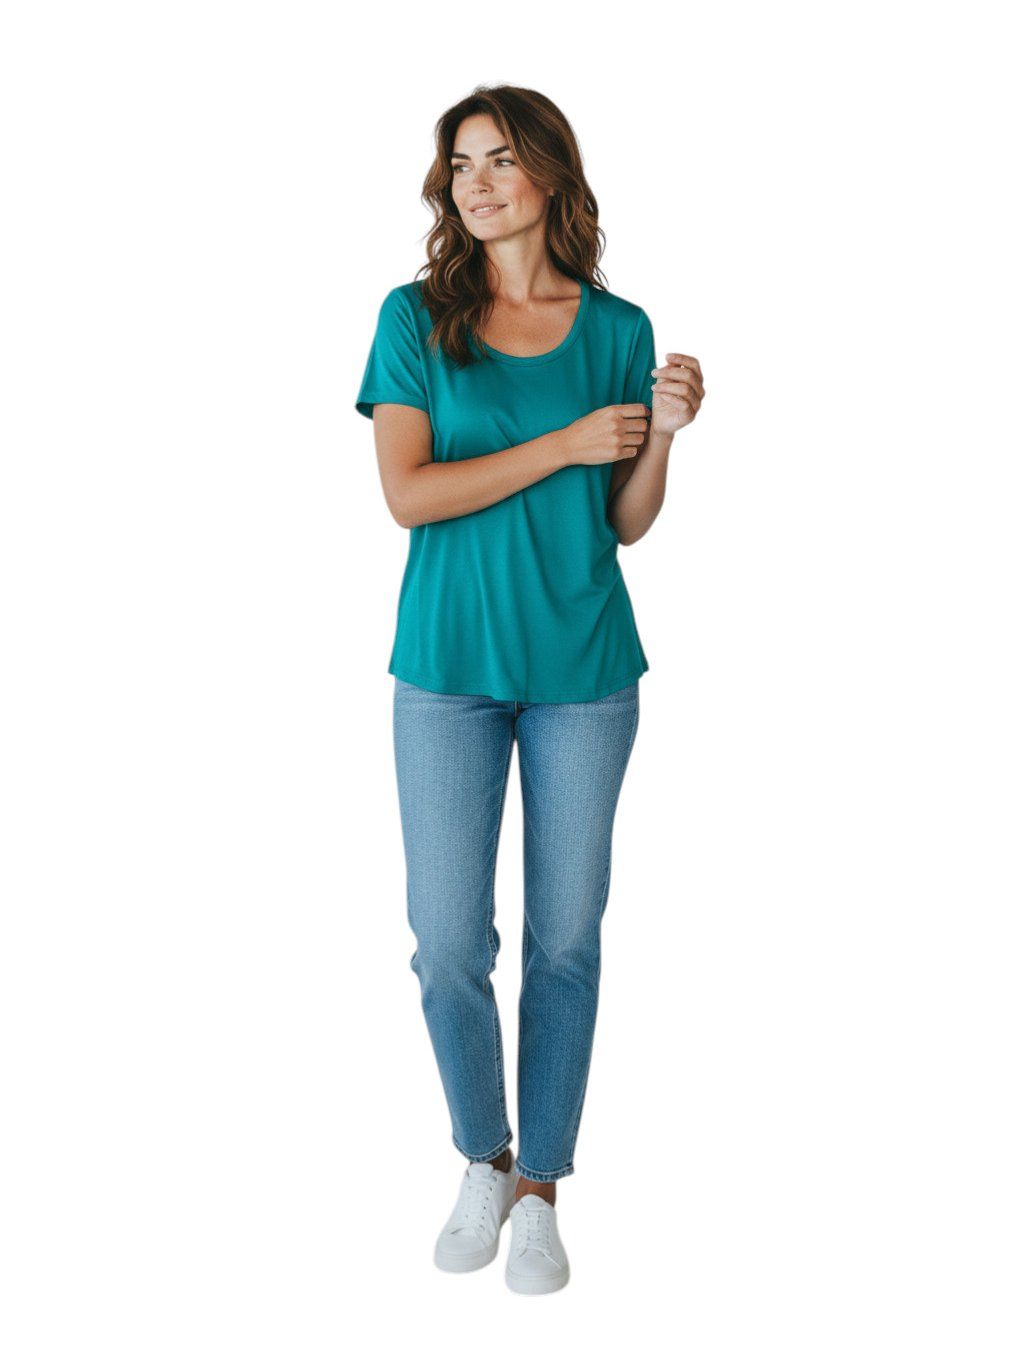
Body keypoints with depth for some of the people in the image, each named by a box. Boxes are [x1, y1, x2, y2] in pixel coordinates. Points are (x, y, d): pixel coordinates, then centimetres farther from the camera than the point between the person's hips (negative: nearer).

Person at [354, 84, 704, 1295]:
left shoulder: (617, 328, 4)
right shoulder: (417, 317, 0)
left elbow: (626, 524, 7)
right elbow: (408, 493, -12)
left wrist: (662, 434, -11)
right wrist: (568, 441, -14)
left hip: (583, 669, 1)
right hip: (449, 668, -1)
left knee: (567, 939, 7)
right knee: (449, 941, 2)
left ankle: (541, 1185, 23)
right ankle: (484, 1161, 27)